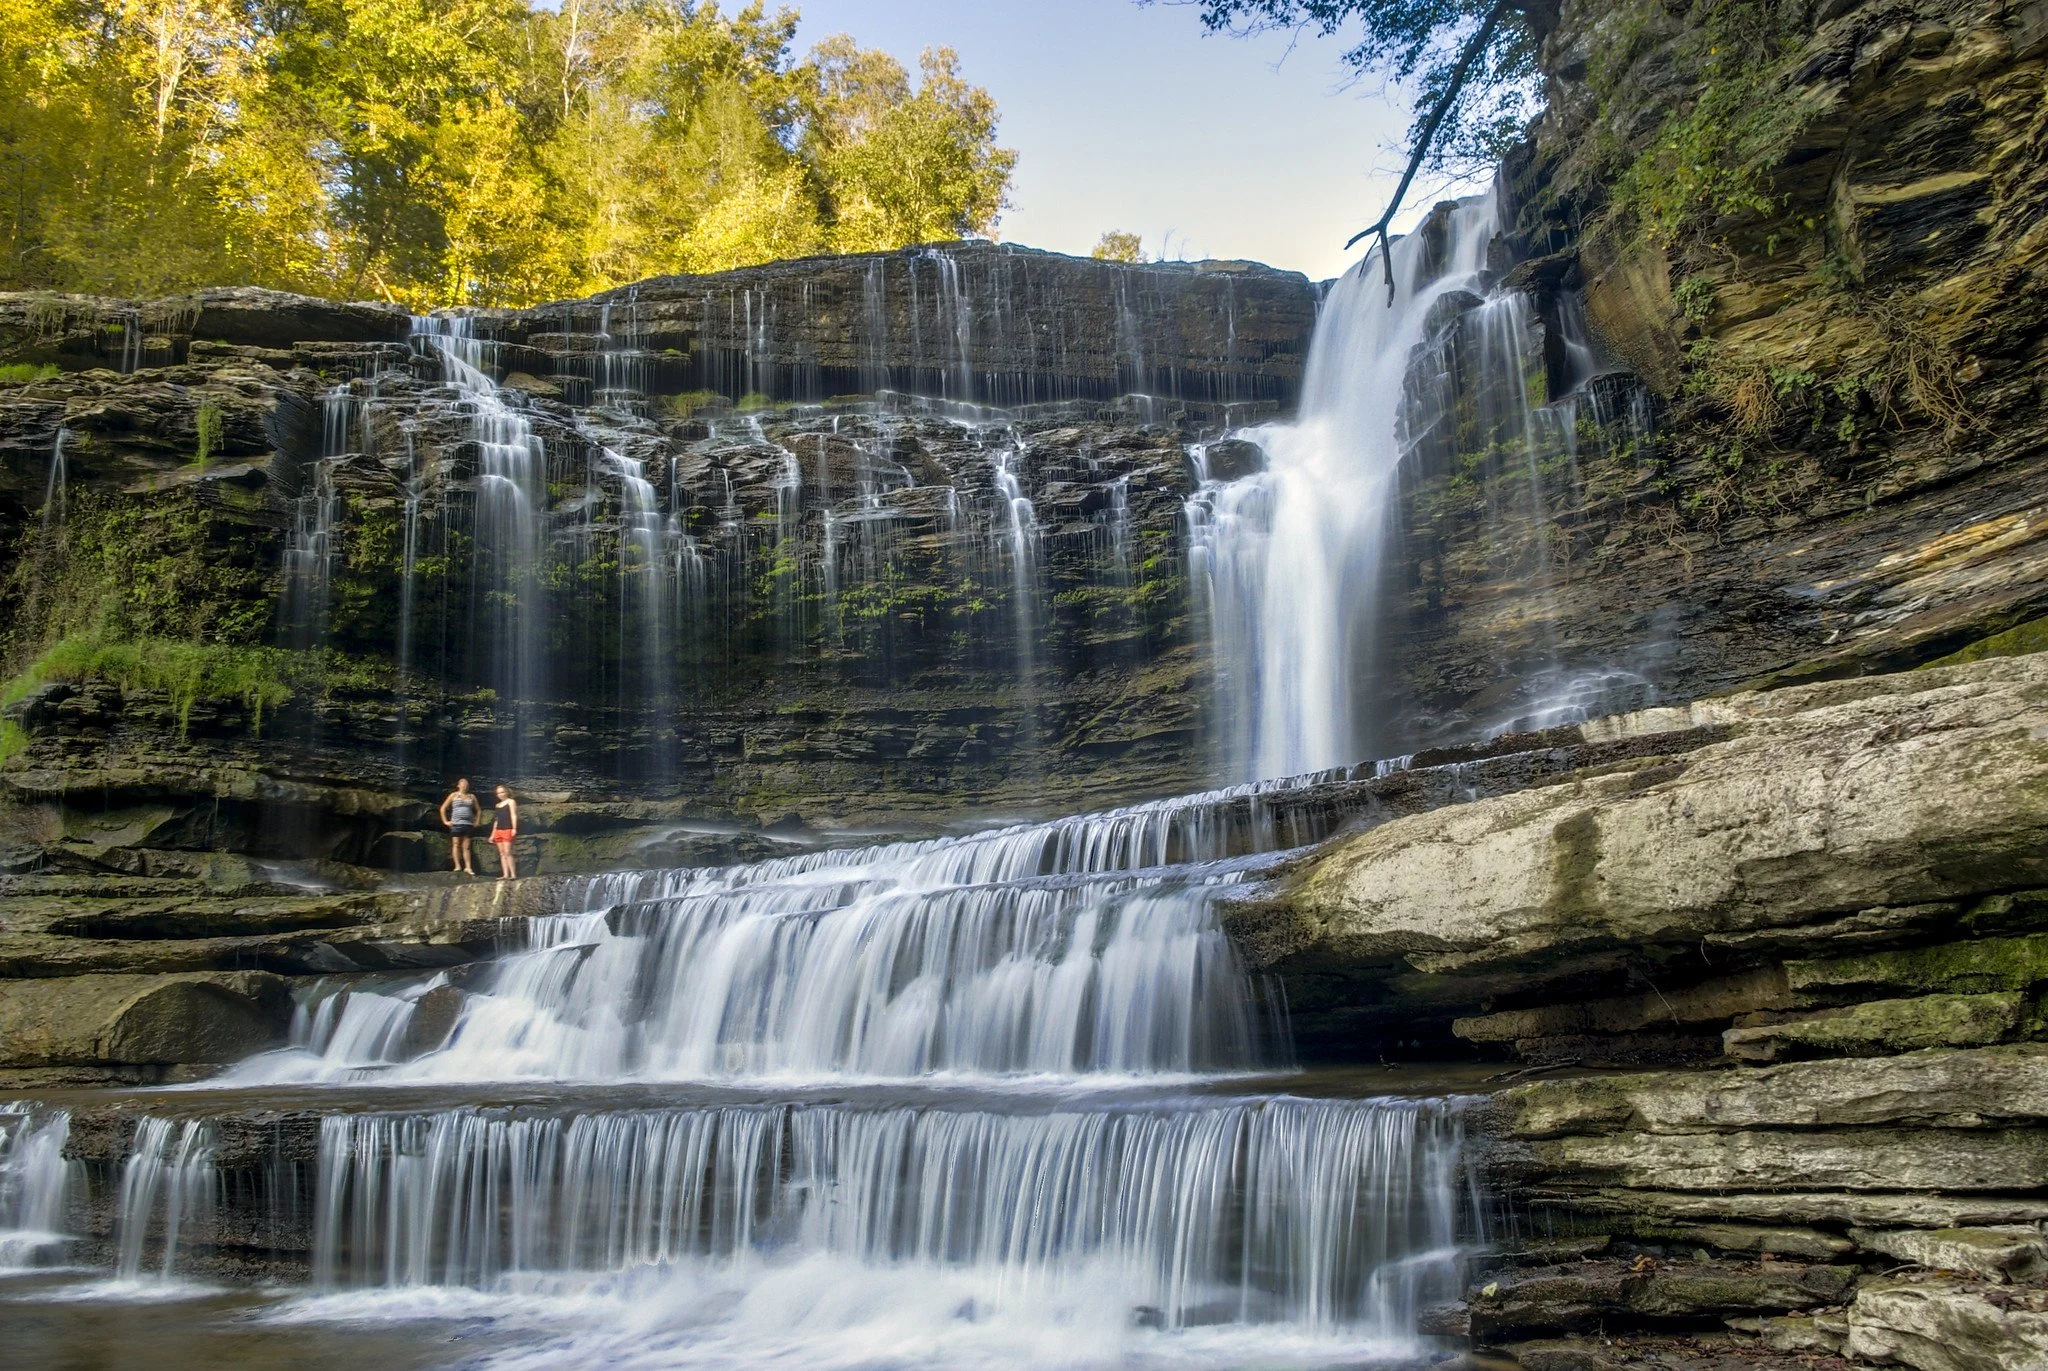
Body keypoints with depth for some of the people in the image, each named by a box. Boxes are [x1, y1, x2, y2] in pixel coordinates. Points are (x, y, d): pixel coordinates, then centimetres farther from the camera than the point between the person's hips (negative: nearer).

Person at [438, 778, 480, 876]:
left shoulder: (472, 796, 15)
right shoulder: (454, 795, 6)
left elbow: (478, 810, 25)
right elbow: (443, 808, 6)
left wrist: (476, 822, 15)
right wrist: (445, 821, 0)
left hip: (468, 824, 3)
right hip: (456, 823, -3)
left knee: (466, 847, 1)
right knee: (456, 845, -4)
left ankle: (468, 867, -1)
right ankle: (457, 866, -5)